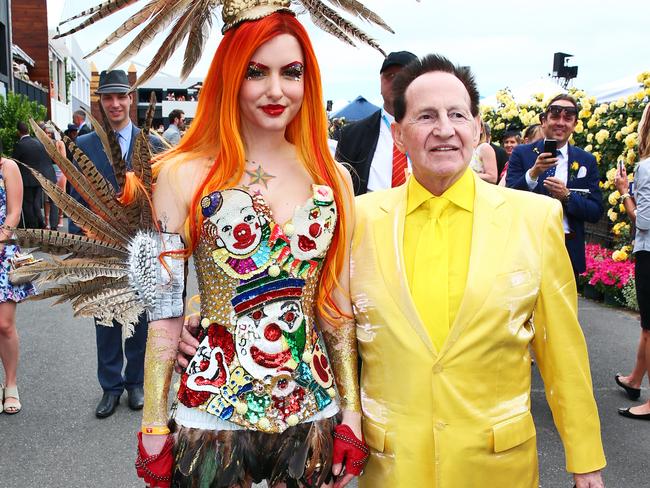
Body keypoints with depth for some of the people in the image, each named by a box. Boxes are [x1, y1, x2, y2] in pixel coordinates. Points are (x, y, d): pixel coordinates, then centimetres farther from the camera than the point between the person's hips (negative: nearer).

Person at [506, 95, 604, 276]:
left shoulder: (587, 161, 4)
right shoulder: (522, 153, 0)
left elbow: (596, 212, 1)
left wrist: (567, 196, -16)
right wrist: (533, 173, -24)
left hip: (569, 251, 2)